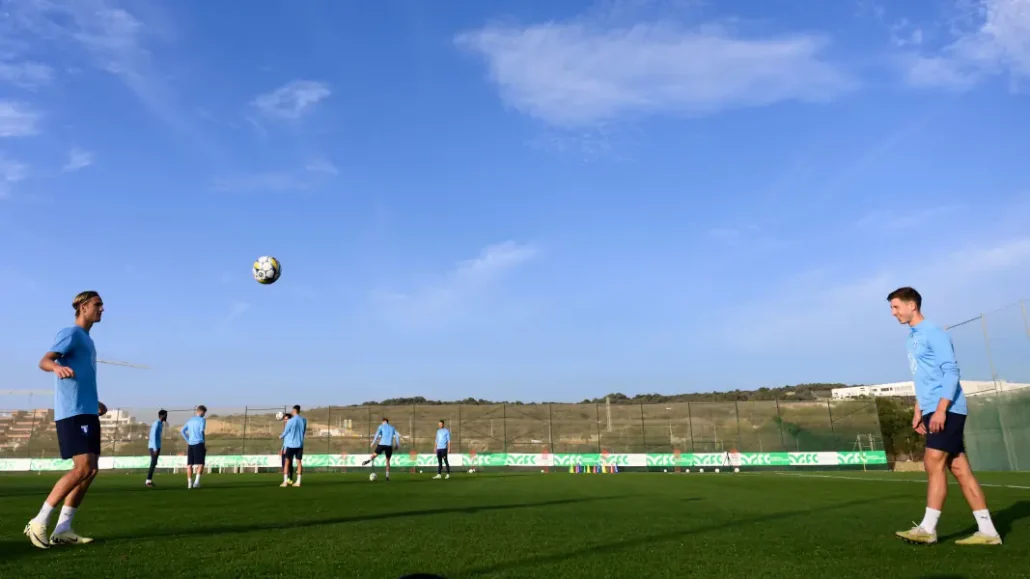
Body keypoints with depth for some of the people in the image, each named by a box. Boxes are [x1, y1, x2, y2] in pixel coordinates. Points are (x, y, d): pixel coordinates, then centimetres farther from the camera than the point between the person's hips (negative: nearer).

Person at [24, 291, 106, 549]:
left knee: (91, 470, 4)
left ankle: (62, 530, 7)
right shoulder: (71, 333, -5)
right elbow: (44, 361, -19)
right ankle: (39, 522, -5)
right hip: (73, 412, -9)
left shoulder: (87, 339, 22)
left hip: (87, 412, 9)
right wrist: (57, 367, -42)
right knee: (83, 468, -15)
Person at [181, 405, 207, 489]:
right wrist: (203, 444, -4)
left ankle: (189, 483, 7)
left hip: (190, 445, 6)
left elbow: (183, 431, 13)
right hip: (199, 444, -6)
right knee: (200, 463, -1)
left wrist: (188, 441, 14)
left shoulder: (190, 420, 17)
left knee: (190, 464, 8)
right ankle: (197, 481, -13)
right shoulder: (202, 420, -2)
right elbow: (201, 431, -10)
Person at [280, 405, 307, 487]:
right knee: (298, 462, 6)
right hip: (300, 444, 4)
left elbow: (285, 432, -2)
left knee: (287, 462, 4)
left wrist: (281, 436, 19)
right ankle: (298, 481, 4)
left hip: (290, 444, -4)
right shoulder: (304, 420, 2)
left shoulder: (290, 421, -10)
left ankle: (285, 481, -1)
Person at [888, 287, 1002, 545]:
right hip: (934, 412, 9)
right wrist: (918, 411, 19)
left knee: (934, 464, -11)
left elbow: (951, 371, -16)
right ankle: (987, 531, 10)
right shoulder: (912, 338, 18)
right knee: (959, 469, 7)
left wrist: (940, 409, -23)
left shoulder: (933, 333, -10)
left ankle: (928, 528, -8)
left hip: (947, 410, -9)